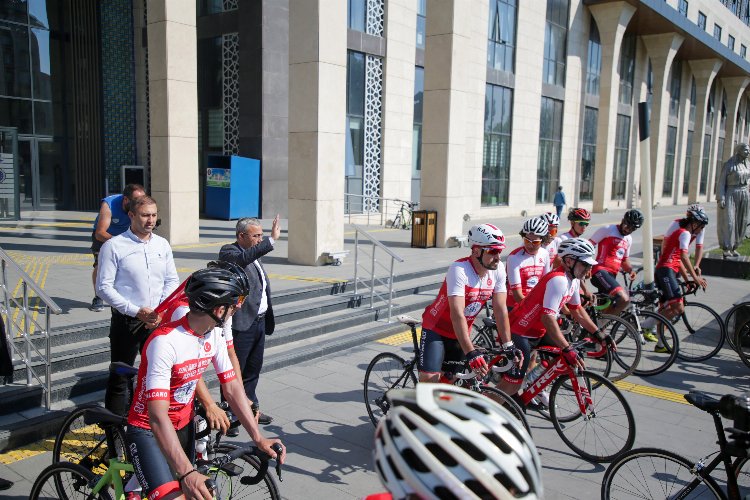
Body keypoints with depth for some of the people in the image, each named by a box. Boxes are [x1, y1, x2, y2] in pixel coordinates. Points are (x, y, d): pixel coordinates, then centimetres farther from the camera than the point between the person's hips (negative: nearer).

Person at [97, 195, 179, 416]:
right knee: (119, 379, 4)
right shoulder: (113, 246, -8)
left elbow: (172, 280, 8)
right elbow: (104, 287, -10)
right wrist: (137, 311, -16)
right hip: (127, 321, -4)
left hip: (159, 321, 4)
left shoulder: (162, 245, 6)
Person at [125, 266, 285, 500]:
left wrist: (258, 438, -8)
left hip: (184, 426, 7)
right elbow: (158, 416, -35)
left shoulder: (214, 335, -7)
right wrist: (187, 472, -42)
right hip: (149, 430, -7)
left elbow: (232, 387, -2)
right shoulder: (165, 341, -30)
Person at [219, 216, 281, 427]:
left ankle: (250, 408, 33)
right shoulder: (229, 252, -12)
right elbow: (244, 258, -37)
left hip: (259, 321, 9)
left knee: (253, 369, 19)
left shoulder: (254, 255, 15)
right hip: (241, 324, -9)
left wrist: (268, 319, 22)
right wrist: (272, 240, -42)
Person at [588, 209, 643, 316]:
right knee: (624, 299, -26)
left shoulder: (628, 239, 21)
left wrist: (630, 270, 8)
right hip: (600, 272, -9)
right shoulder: (607, 230, -2)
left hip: (612, 275, 9)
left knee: (607, 310, 12)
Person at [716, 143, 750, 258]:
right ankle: (726, 249, -8)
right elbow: (721, 182, -10)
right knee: (728, 222, -10)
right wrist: (720, 198, -17)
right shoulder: (729, 165, -8)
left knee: (740, 223, 7)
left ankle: (733, 248, 16)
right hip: (730, 196, -6)